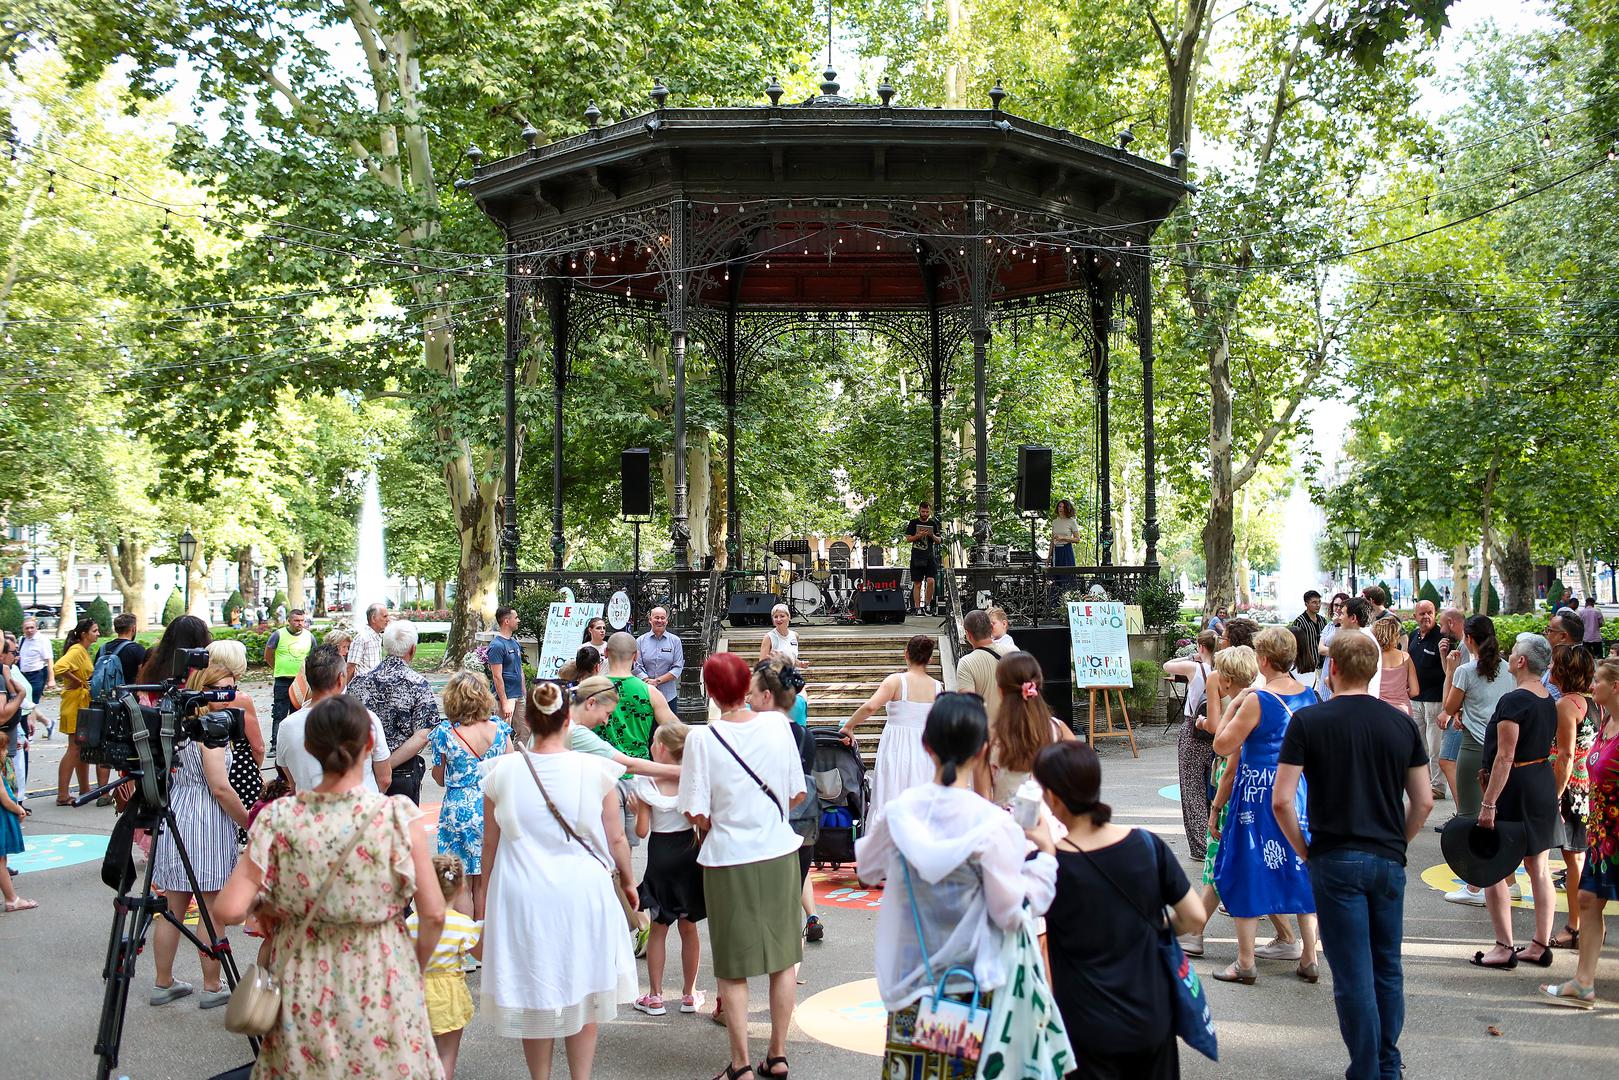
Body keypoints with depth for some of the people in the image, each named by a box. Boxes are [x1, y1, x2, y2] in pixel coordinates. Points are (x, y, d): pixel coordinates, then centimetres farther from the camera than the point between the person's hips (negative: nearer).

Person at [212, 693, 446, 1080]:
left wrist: (262, 907, 8)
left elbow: (228, 911, -13)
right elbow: (433, 914, -12)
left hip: (302, 989, 2)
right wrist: (416, 969, 5)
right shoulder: (398, 816, -15)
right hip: (381, 989, -1)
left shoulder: (278, 819, -10)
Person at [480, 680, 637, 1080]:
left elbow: (490, 843, 2)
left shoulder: (503, 772, -6)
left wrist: (486, 893, 17)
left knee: (533, 994, 14)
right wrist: (627, 881, 16)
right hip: (583, 894, 0)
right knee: (582, 993, 15)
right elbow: (616, 839, -1)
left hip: (522, 896, 1)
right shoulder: (595, 770, -9)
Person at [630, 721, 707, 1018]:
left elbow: (641, 831, -9)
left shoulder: (645, 782, -11)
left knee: (658, 928, 9)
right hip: (690, 853, 2)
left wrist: (635, 809, 7)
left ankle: (655, 996, 12)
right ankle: (689, 994, 19)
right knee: (689, 927, 11)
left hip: (660, 856, -2)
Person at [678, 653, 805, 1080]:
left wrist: (717, 826, 7)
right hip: (780, 854, 3)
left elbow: (697, 814, -14)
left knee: (734, 968, 8)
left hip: (729, 859, -3)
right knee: (783, 960, 14)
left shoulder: (702, 738, -14)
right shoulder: (778, 725, -4)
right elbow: (798, 794, 3)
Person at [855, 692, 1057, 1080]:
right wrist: (1045, 855, -4)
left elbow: (867, 869, 12)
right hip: (972, 982, -3)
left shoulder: (898, 811, -6)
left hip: (911, 976, 3)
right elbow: (1012, 913, -12)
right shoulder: (991, 823, -17)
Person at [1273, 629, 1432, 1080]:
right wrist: (1395, 843, 16)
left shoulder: (1308, 721, -8)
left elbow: (1281, 800, -12)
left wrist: (1305, 851, 1)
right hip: (1389, 861, 4)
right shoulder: (1401, 723, 3)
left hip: (1336, 861, -4)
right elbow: (1424, 801, 6)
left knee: (1353, 976, 2)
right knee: (1388, 970, 17)